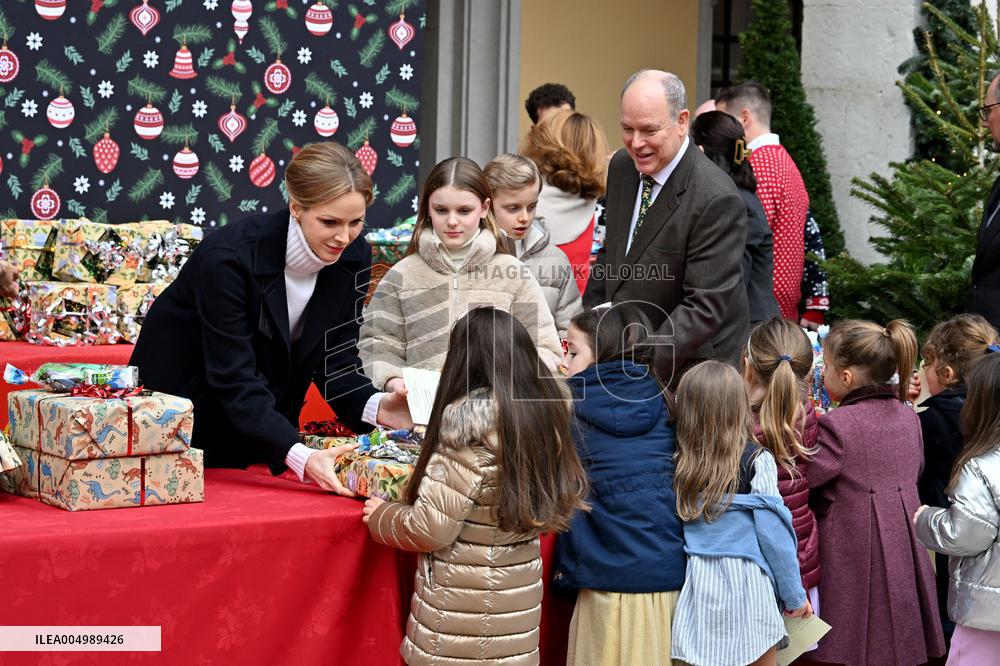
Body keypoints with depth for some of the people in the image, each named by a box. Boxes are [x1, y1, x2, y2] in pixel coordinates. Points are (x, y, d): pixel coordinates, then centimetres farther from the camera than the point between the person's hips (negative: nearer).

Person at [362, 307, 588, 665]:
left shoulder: (468, 420, -20)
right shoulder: (546, 411, 0)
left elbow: (431, 528, -19)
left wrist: (380, 517, 1)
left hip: (461, 609, -6)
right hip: (519, 600, 6)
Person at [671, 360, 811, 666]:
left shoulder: (680, 466, 2)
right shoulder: (756, 461, -8)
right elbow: (774, 533, -8)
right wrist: (795, 595, 0)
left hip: (699, 587, 4)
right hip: (746, 584, -3)